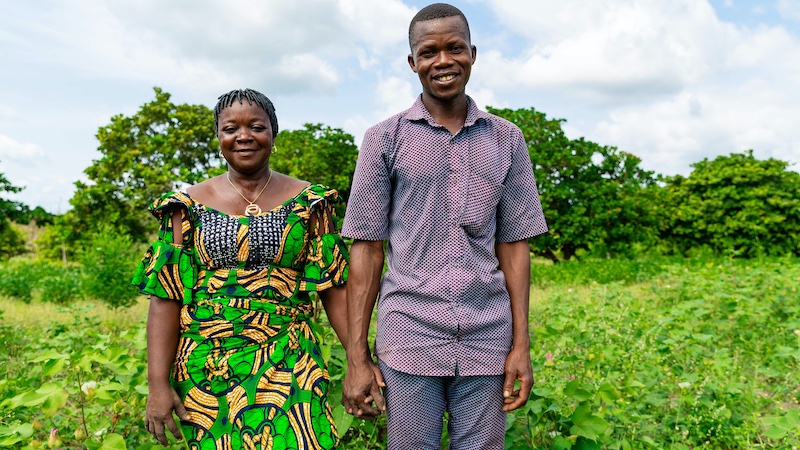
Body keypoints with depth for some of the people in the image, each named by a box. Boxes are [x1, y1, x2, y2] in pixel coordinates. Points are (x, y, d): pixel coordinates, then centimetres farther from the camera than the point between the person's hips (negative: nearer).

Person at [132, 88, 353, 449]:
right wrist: (158, 384, -7)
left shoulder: (306, 201, 2)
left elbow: (333, 287, 0)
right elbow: (166, 297, -1)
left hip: (288, 365, 0)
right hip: (207, 368, 1)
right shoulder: (189, 206, 2)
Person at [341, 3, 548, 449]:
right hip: (409, 337, -1)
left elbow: (513, 244, 7)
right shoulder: (385, 139, 1)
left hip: (487, 340, 2)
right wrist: (357, 357, -2)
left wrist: (522, 345, 3)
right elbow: (367, 248, 0)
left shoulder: (506, 139, 7)